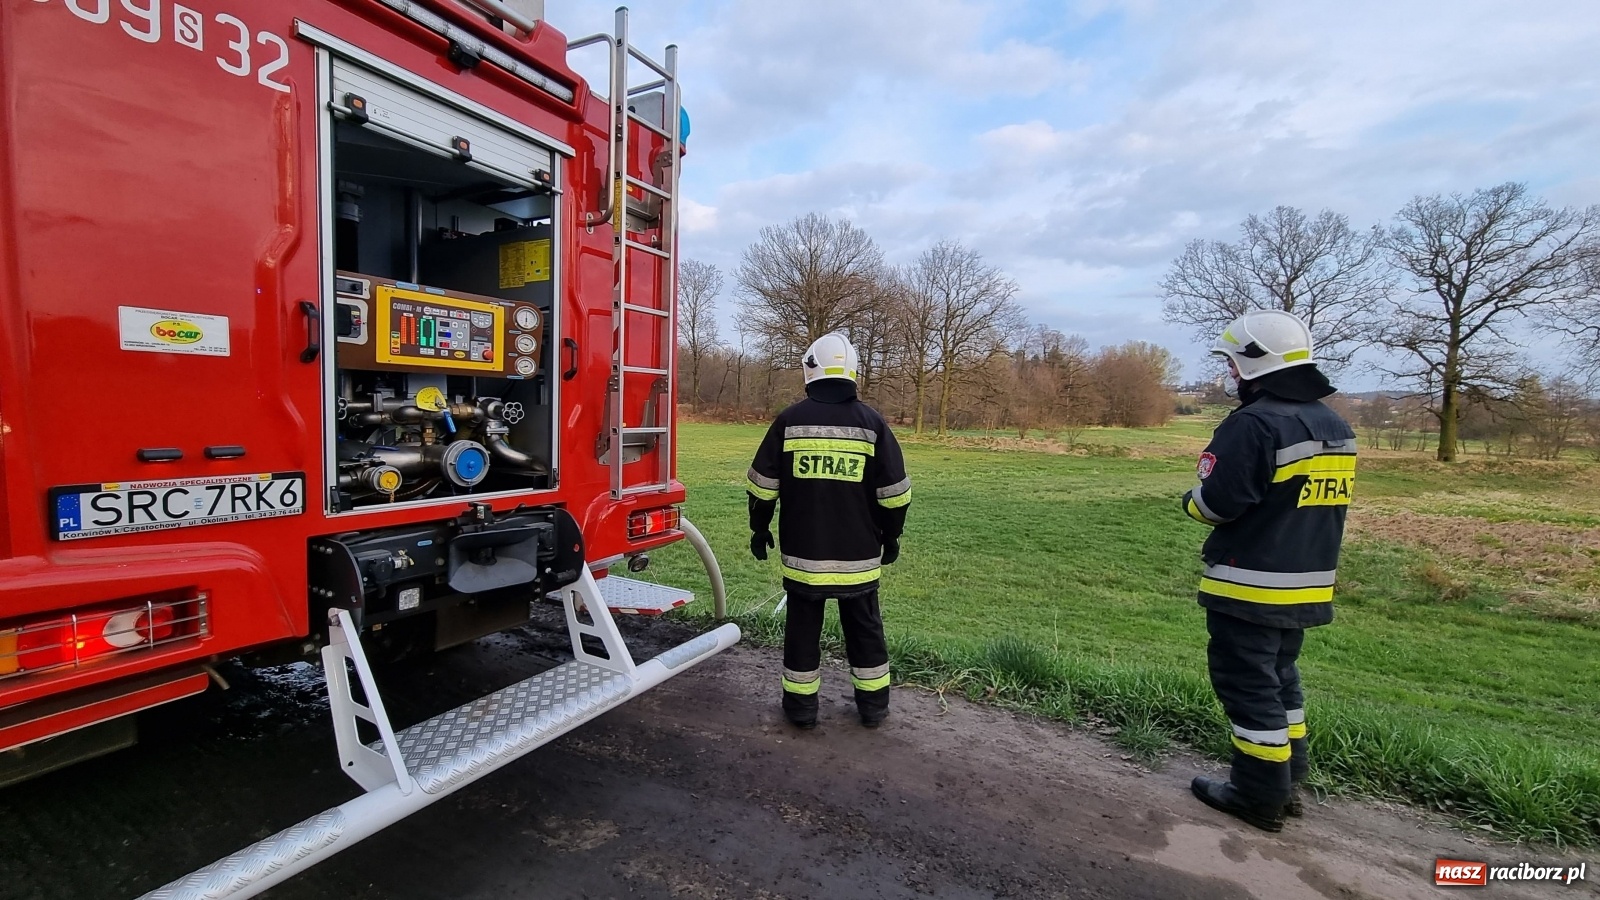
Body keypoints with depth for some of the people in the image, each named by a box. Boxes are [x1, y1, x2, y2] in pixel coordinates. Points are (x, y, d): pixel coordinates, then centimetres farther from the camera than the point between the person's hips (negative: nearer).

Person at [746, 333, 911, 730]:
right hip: (858, 554, 1)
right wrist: (891, 536, 12)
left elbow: (763, 484, -1)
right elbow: (894, 492, -2)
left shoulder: (789, 420, -5)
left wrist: (759, 528, 13)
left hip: (803, 551, 0)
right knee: (864, 628, 16)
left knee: (803, 628, 13)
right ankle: (873, 705, 27)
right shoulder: (872, 422, -5)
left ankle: (801, 705, 23)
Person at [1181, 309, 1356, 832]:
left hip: (1250, 586, -9)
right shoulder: (1335, 426, 10)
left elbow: (1218, 503, -21)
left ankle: (1260, 796, 14)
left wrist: (1191, 501, -1)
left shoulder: (1254, 424, -20)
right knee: (1281, 680, 21)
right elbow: (1323, 503, 15)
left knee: (1250, 686, 3)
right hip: (1307, 585, 9)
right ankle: (1286, 783, 32)